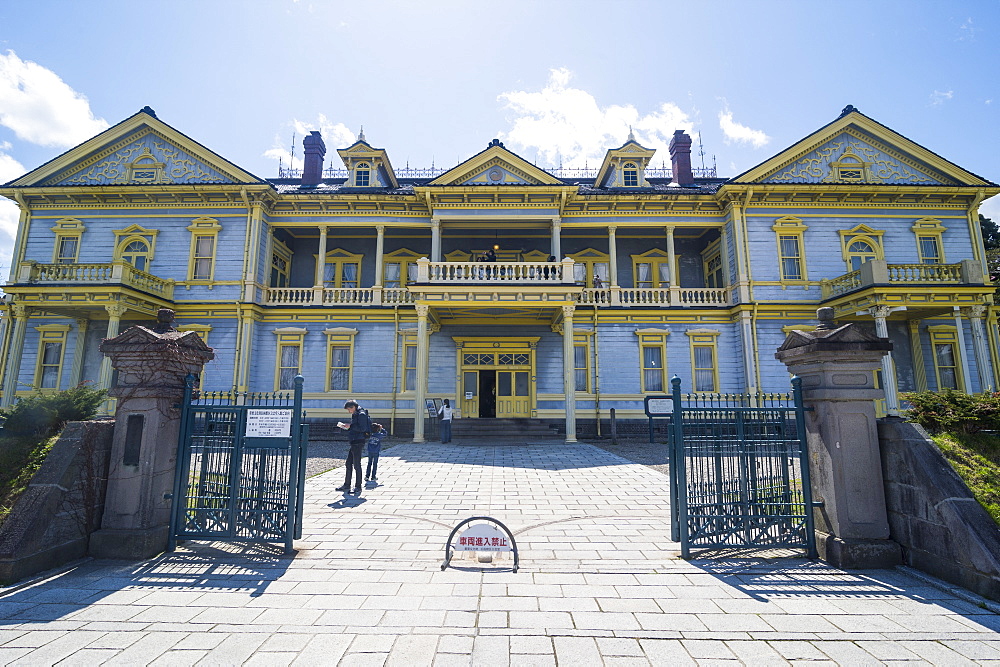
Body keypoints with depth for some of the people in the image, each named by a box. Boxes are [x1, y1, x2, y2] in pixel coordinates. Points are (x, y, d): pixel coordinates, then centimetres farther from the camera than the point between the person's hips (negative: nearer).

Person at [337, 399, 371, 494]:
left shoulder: (361, 414, -12)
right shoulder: (355, 415, 18)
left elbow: (362, 428, -20)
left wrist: (350, 426, -15)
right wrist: (344, 426, 13)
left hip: (358, 442, -10)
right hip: (354, 442, 10)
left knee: (357, 465, -4)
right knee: (348, 465, 13)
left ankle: (358, 487, 3)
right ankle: (347, 486, 22)